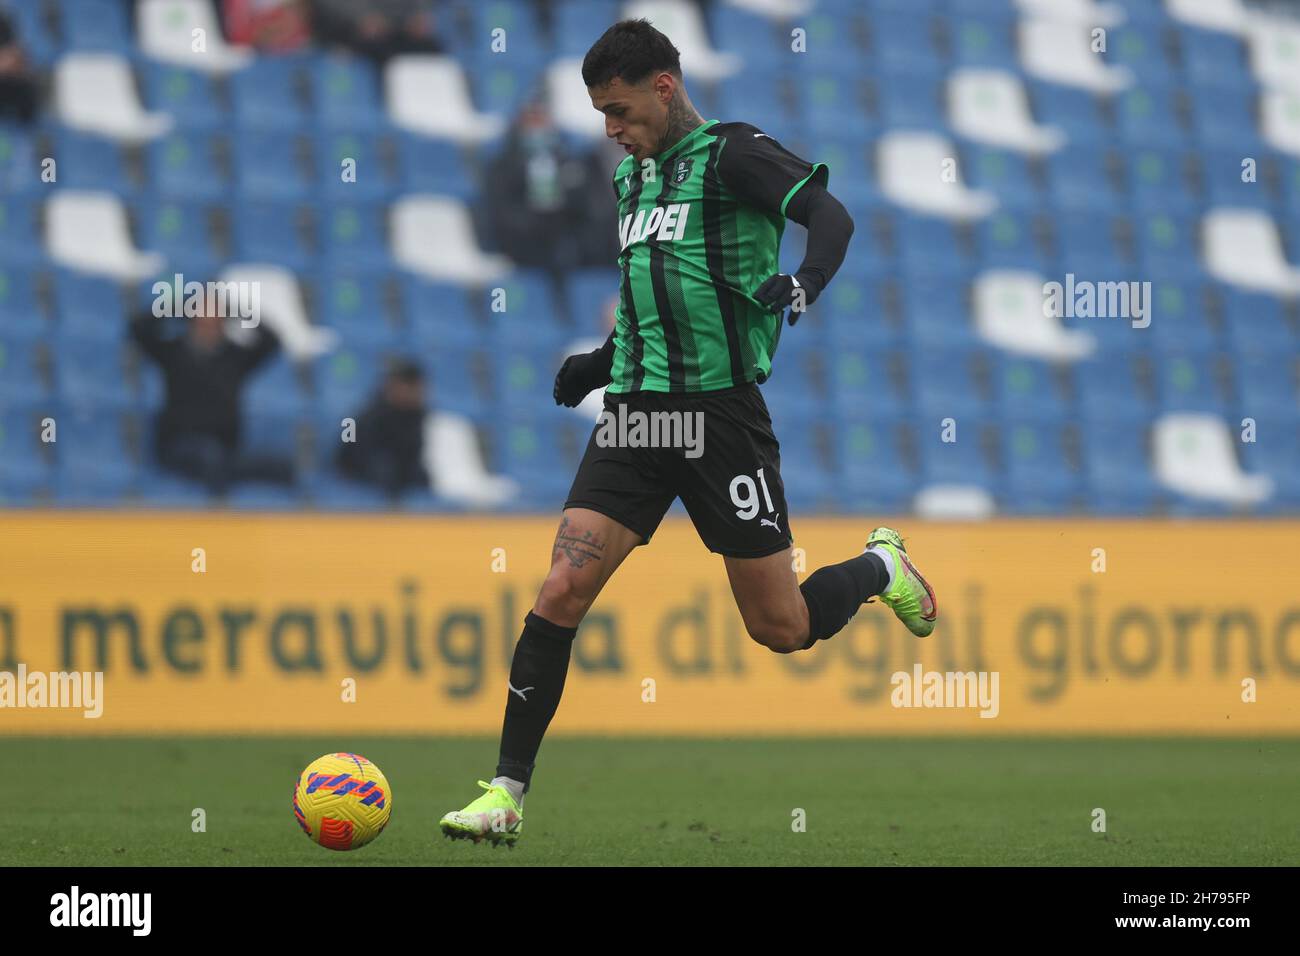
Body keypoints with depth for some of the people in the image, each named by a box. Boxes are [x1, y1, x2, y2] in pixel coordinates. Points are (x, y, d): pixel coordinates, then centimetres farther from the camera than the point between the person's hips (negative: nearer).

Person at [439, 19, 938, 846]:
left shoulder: (731, 154, -8)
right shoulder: (631, 175, 15)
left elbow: (831, 216, -21)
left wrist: (804, 285, -39)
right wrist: (603, 362, 20)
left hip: (721, 410, -6)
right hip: (638, 408, 6)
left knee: (781, 628, 2)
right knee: (563, 591, -10)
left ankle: (881, 568, 34)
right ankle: (508, 793, -9)